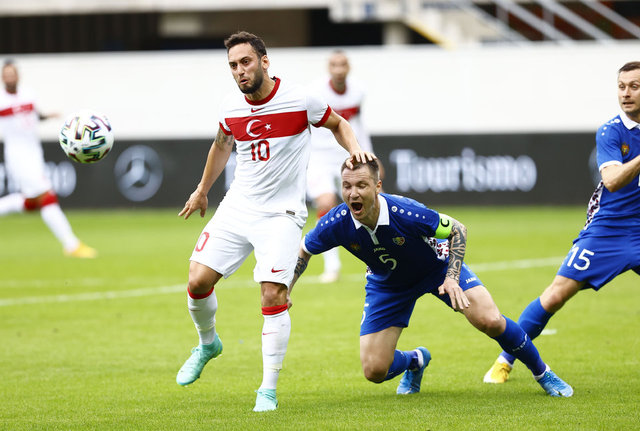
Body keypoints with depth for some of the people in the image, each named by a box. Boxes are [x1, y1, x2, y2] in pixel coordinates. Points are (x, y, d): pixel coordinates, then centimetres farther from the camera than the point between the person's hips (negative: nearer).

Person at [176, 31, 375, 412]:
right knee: (198, 281, -5)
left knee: (273, 296, -15)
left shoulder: (299, 100, -11)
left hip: (281, 215, -4)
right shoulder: (231, 109, 2)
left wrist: (355, 149, -12)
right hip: (237, 208, 4)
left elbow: (338, 124, 8)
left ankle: (268, 390, -6)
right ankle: (208, 343, 27)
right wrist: (202, 190, 34)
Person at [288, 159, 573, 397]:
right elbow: (303, 251, -8)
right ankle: (415, 361, 32)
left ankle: (542, 373, 5)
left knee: (489, 321, -22)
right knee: (374, 371, -6)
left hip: (436, 266, -3)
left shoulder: (405, 213, -37)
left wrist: (452, 277, -30)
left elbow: (457, 229, -21)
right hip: (387, 284, 3)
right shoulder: (336, 224, -30)